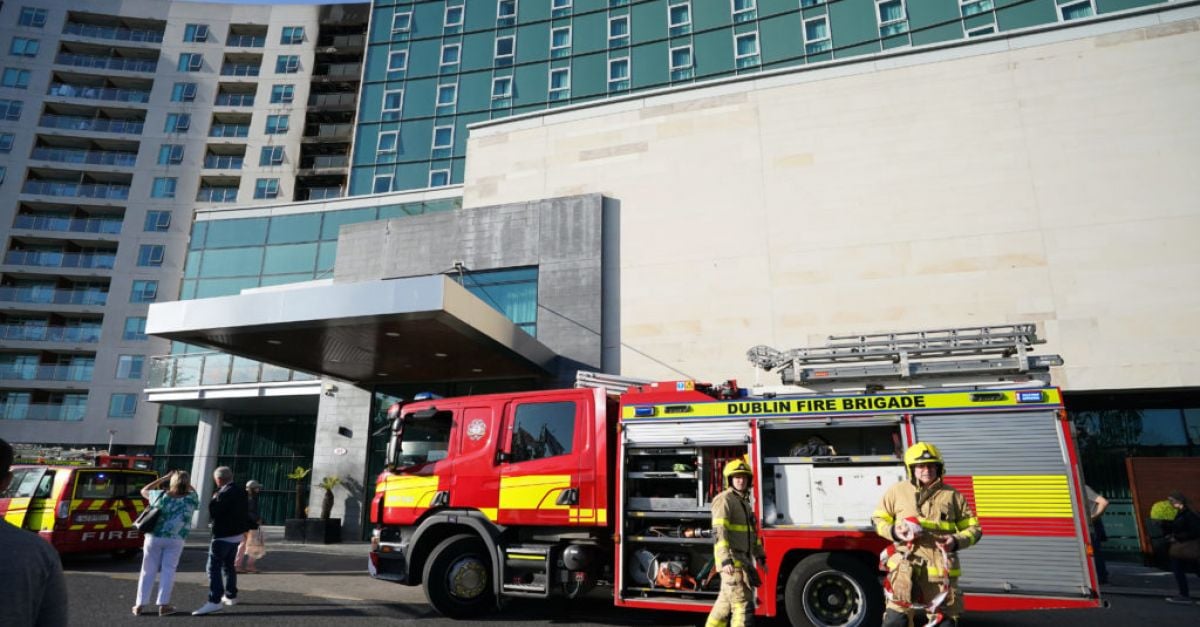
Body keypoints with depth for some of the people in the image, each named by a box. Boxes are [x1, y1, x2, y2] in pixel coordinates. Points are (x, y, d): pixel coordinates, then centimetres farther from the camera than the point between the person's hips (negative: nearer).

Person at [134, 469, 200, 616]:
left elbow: (144, 491, 10)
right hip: (175, 539, -1)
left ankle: (140, 604, 16)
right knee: (168, 570, 6)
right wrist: (186, 482, 5)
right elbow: (193, 491, 15)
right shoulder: (191, 499, -10)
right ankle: (163, 605, 4)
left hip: (154, 537, 1)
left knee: (148, 571, 11)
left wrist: (164, 478, 5)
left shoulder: (161, 495, -10)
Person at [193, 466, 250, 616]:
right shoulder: (240, 491, 10)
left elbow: (214, 513, -20)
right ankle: (231, 596, 28)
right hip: (236, 534, 10)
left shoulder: (225, 493, -20)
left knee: (213, 567, -10)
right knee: (228, 565, 20)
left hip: (223, 536, -10)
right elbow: (244, 512, 17)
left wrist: (214, 499, -7)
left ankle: (215, 602, -17)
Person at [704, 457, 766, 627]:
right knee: (742, 604, -10)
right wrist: (725, 560, -31)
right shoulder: (724, 499, -13)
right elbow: (719, 532, -22)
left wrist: (761, 557, 23)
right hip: (732, 562, -9)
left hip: (744, 561, 9)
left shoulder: (744, 502, 17)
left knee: (726, 602, 16)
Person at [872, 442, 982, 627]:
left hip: (941, 571, 2)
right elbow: (878, 519, 15)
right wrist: (894, 532, -6)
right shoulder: (898, 491, 7)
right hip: (906, 569, -1)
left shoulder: (952, 495, 9)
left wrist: (956, 541, -9)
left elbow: (973, 528, 12)